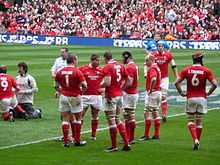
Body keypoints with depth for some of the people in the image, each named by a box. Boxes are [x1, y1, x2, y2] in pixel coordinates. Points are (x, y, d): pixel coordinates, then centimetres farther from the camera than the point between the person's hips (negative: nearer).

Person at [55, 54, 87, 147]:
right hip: (75, 97, -3)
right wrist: (81, 90, 5)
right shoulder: (77, 71, -11)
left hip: (63, 97, 3)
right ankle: (77, 141, 13)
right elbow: (84, 85, -15)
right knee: (78, 118, 11)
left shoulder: (60, 72, 2)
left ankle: (66, 141, 2)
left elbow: (57, 86, 6)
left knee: (65, 119, 6)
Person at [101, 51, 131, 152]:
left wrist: (101, 85, -4)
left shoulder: (107, 67, -14)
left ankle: (114, 146, 3)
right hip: (119, 95, 7)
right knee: (117, 120, 17)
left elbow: (107, 83, -23)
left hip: (111, 97, -7)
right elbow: (127, 79, 15)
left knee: (111, 121, -1)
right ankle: (126, 143, 14)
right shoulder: (120, 66, 9)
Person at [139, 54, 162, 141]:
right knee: (155, 113, 12)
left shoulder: (152, 68, -15)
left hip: (152, 92, -10)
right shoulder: (157, 67, 15)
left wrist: (150, 90, -24)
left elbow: (154, 79, -33)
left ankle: (146, 135, -5)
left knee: (147, 113, -5)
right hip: (158, 91, 10)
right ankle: (156, 134, 14)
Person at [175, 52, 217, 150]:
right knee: (199, 121, 12)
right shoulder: (206, 70, -4)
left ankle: (195, 139, -13)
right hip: (202, 98, 0)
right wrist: (208, 93, 2)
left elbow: (177, 82, -7)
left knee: (190, 121, 9)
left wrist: (181, 93, 5)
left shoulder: (186, 70, -1)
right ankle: (197, 142, 16)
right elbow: (214, 84, -12)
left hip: (190, 98, 0)